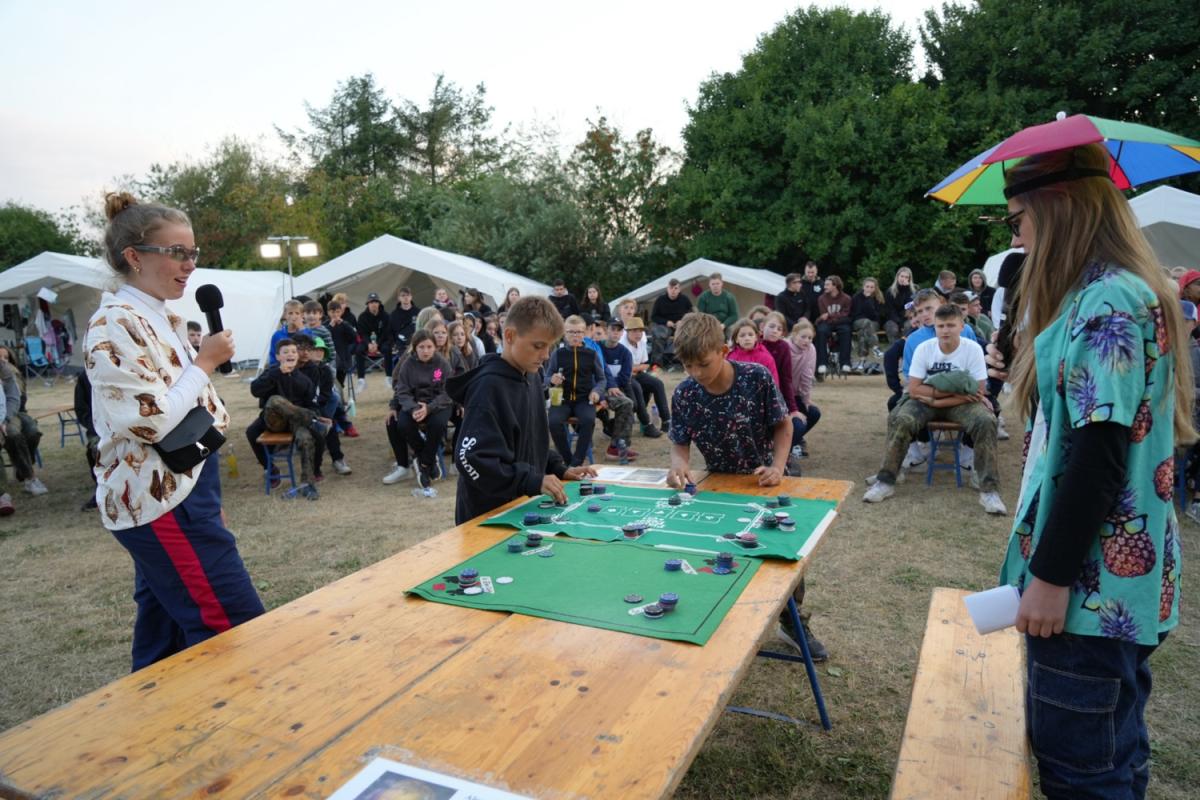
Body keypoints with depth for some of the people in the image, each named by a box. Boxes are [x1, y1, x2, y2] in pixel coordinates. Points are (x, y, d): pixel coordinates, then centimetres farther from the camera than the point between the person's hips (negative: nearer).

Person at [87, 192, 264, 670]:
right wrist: (206, 362, -14)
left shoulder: (162, 319, 13)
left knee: (165, 630, 18)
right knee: (238, 628, -7)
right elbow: (152, 423, -24)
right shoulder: (115, 325, -16)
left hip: (178, 493, 9)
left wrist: (209, 500, 18)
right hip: (159, 501, -9)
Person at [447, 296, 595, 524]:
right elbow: (471, 459, -29)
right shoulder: (488, 386, -21)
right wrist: (532, 481, -31)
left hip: (523, 507, 8)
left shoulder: (531, 379, 7)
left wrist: (558, 469, 6)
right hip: (489, 515, -8)